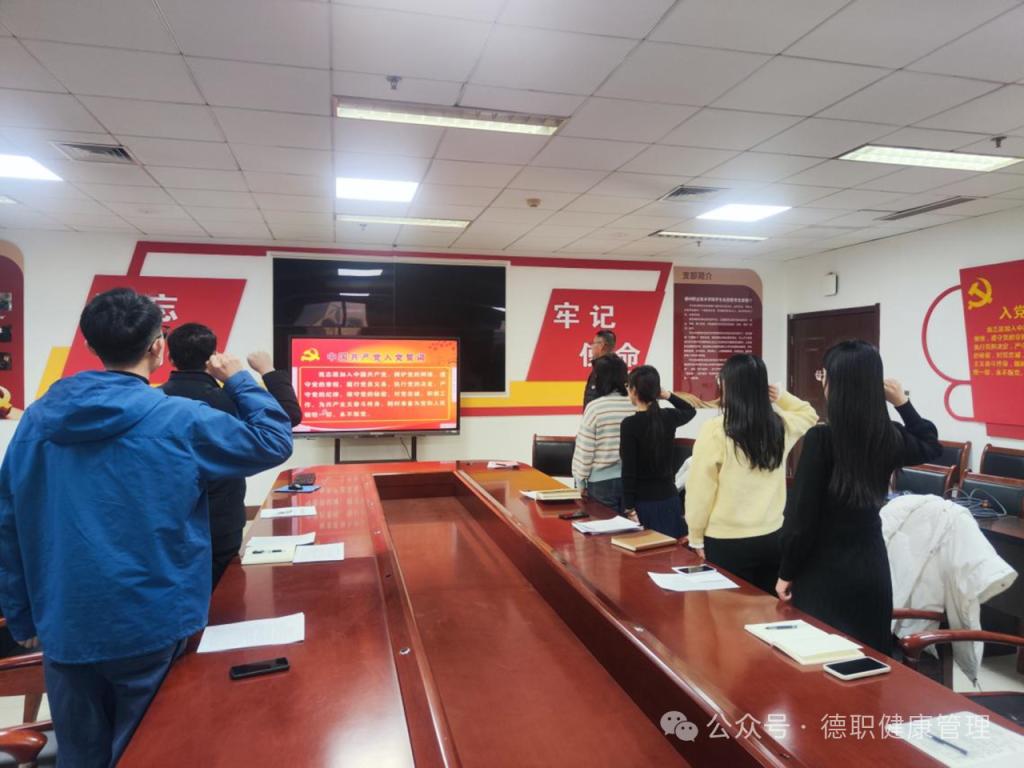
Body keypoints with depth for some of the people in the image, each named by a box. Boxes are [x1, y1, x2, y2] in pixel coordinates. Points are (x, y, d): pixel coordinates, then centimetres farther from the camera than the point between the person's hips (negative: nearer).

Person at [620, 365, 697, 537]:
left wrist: (629, 509, -12)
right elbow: (690, 410, 25)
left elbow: (628, 470, -16)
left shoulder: (630, 424, -15)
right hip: (669, 498, 5)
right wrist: (667, 395, 13)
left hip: (644, 502, -5)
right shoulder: (668, 417, 1)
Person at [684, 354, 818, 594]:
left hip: (726, 542, -4)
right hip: (771, 538, 5)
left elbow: (700, 489, -11)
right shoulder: (781, 425, 0)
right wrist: (780, 396, 11)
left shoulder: (715, 430, -15)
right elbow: (809, 414, 25)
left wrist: (696, 537, 0)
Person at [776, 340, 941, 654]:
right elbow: (931, 446, 23)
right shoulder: (890, 436, -3)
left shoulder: (821, 438, -19)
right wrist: (902, 402, 18)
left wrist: (786, 573, -5)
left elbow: (801, 515, -16)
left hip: (825, 572, -5)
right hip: (872, 567, 6)